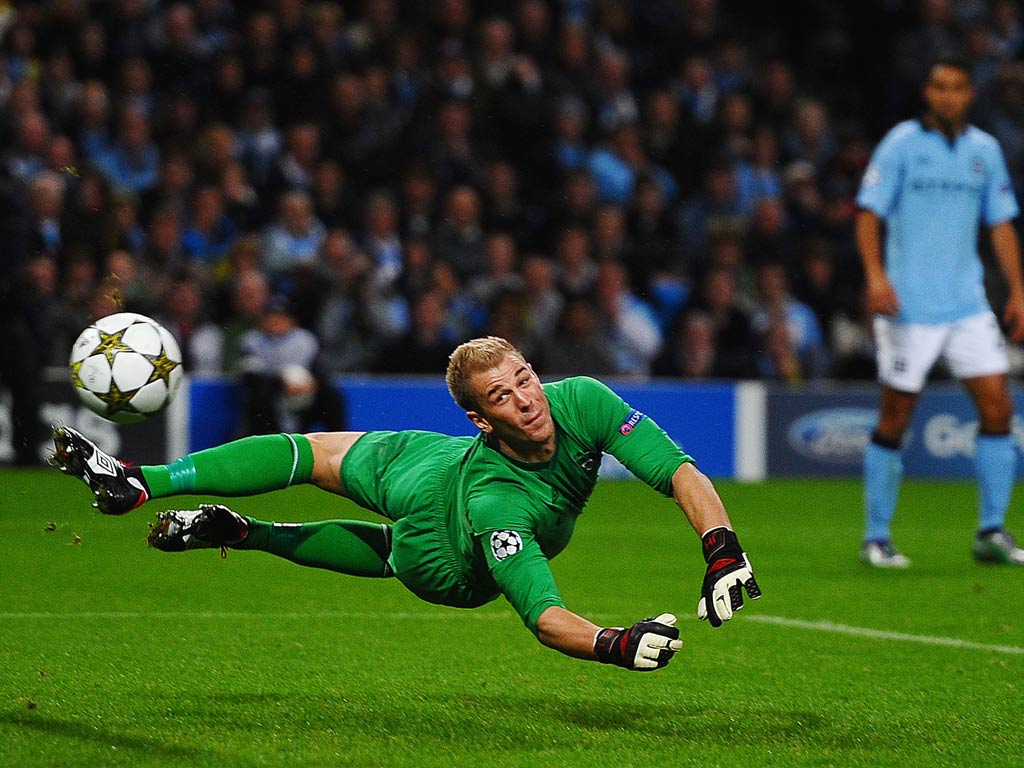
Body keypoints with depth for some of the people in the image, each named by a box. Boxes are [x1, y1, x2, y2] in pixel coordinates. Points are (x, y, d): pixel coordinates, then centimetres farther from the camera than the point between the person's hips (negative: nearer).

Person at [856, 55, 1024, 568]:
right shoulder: (902, 143, -3)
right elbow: (869, 212, -7)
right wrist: (875, 274, -21)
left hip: (967, 304, 4)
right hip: (908, 307, -4)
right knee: (895, 419, -1)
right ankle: (875, 538, 9)